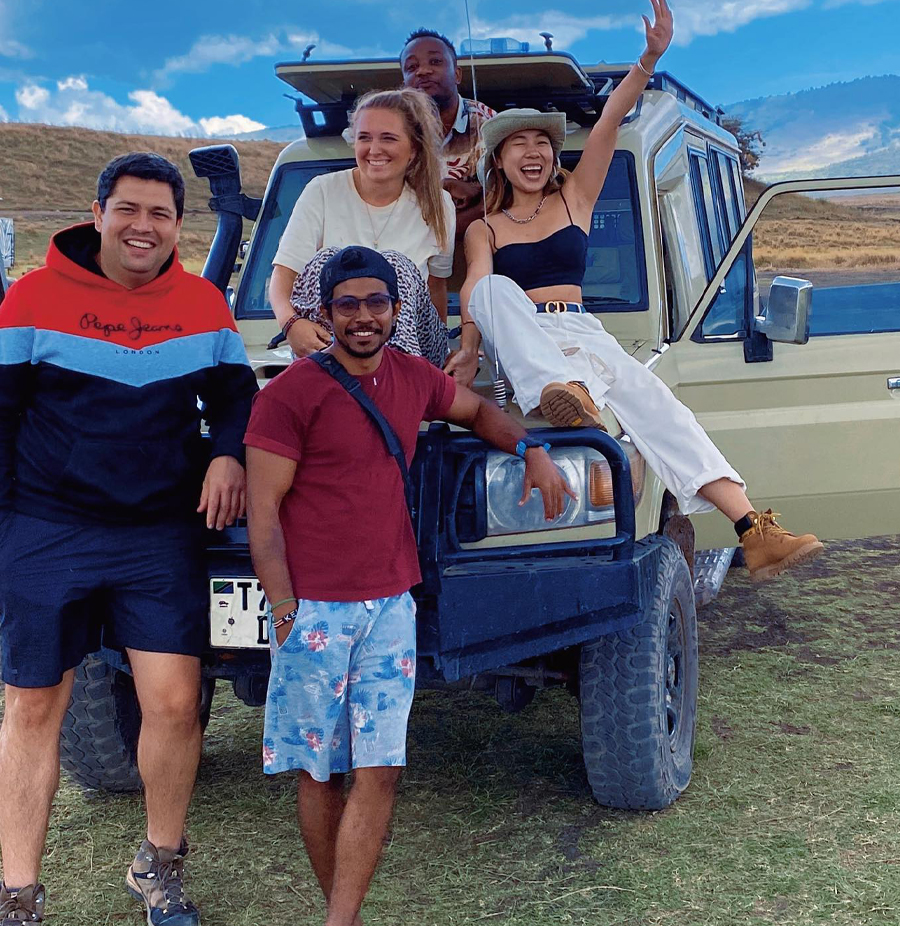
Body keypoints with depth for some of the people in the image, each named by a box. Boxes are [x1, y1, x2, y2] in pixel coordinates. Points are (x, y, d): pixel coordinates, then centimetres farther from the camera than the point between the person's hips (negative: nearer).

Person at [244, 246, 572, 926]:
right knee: (321, 774, 5)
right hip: (314, 611, -4)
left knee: (379, 772, 0)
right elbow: (263, 513, -9)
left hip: (390, 607, 5)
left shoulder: (414, 379, 8)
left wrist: (533, 450, 12)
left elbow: (477, 410, 29)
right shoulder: (291, 394, -8)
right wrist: (286, 613, -15)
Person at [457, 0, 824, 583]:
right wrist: (470, 343, -25)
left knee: (648, 394, -27)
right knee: (497, 289, -32)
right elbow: (475, 288, -6)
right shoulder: (483, 229, 16)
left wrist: (650, 59, -7)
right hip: (518, 347, -1)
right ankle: (560, 391, -58)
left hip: (579, 333, 1)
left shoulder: (575, 199, 19)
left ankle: (754, 531, -38)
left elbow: (609, 123, 6)